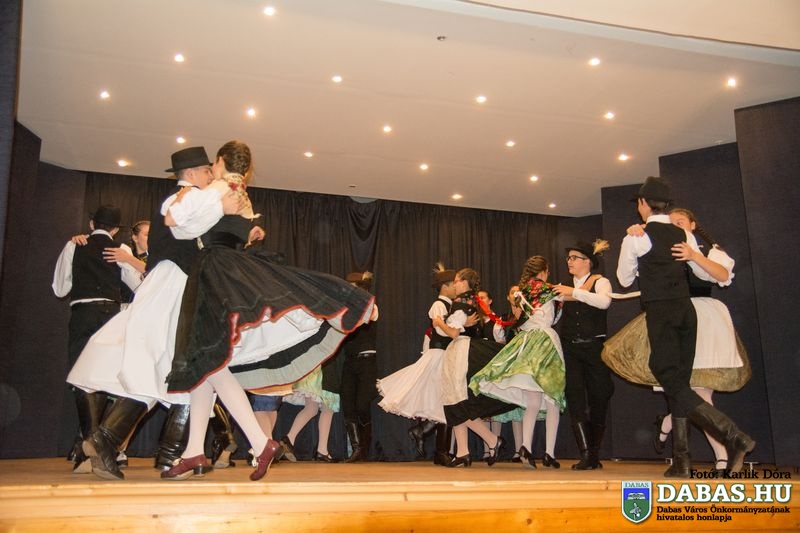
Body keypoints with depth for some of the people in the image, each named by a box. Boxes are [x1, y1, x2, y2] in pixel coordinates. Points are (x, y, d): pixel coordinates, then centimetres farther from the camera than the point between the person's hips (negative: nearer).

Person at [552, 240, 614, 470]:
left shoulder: (599, 281, 2)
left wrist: (574, 292, -23)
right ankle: (585, 454, -8)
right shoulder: (563, 286, 14)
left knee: (598, 398, 1)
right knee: (575, 399, -9)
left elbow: (604, 301, -20)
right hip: (570, 348, 3)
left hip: (594, 347, -2)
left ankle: (595, 454, 16)